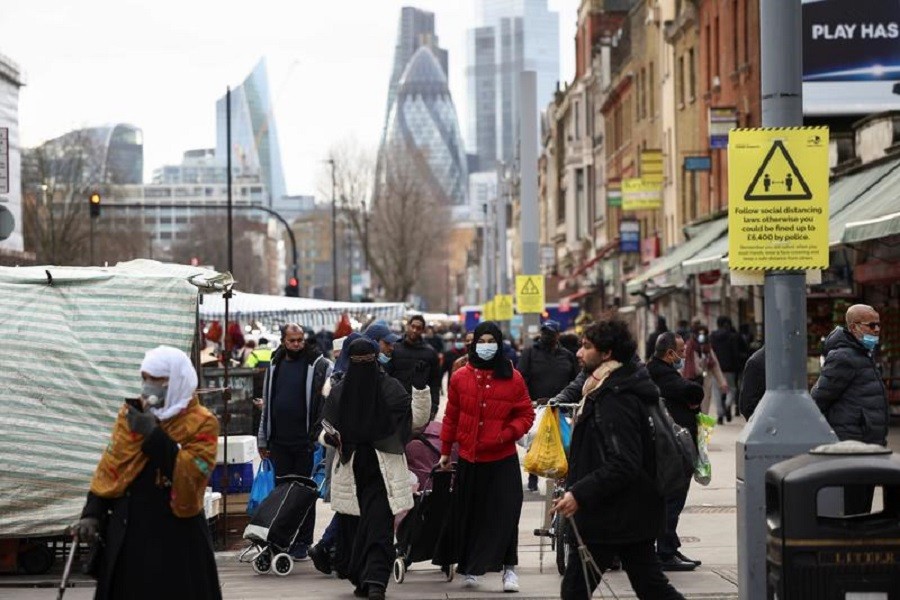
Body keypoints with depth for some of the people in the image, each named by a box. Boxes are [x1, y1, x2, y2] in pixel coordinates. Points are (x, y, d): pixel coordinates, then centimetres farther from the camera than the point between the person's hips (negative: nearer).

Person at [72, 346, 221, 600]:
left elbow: (191, 472, -21)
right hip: (127, 533, 5)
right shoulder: (130, 413, 7)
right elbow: (110, 466, 10)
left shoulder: (201, 424, -8)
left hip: (177, 539, -5)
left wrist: (154, 435, -23)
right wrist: (92, 513, 4)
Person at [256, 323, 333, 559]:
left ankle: (302, 543, 9)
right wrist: (262, 440, 16)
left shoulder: (320, 366, -4)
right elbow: (267, 404, 18)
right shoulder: (275, 366, 12)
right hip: (279, 441, 4)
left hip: (306, 442, -4)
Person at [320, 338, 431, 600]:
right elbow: (326, 428, 13)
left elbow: (417, 419, -3)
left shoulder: (390, 388, 2)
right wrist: (328, 437, -10)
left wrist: (422, 389, -16)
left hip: (382, 470, -3)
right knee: (352, 526, 5)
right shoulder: (339, 391, 8)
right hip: (350, 468, 3)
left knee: (379, 525, -13)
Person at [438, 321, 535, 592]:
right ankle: (468, 568, 20)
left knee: (504, 514, -4)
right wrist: (445, 450, 13)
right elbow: (451, 416, 9)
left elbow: (526, 415, 1)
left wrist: (506, 434, -15)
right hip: (468, 458, 2)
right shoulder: (460, 377, 2)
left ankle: (508, 567, 5)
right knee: (469, 515, 8)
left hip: (502, 459, -2)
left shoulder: (513, 378, -2)